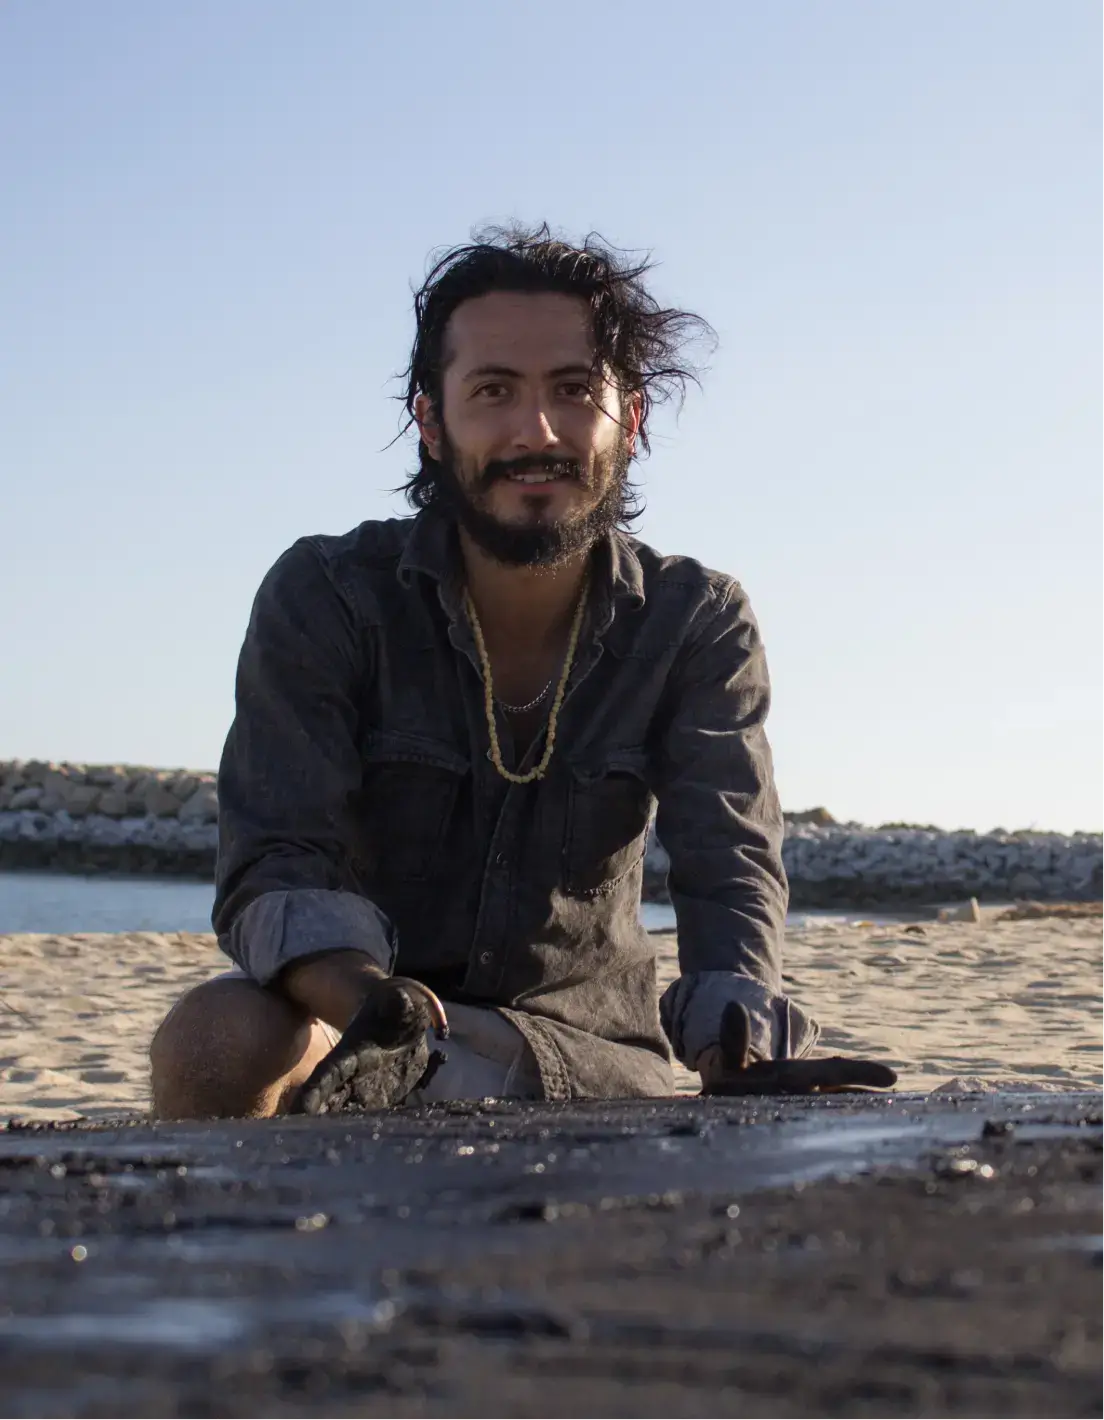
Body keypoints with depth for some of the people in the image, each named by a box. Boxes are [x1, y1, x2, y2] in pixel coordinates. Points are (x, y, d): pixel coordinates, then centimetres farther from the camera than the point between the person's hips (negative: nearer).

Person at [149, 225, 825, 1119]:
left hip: (585, 1052, 2)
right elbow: (274, 876, -19)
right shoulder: (324, 600, -10)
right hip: (349, 1020, -2)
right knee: (221, 1037, -34)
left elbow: (731, 872, -16)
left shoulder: (695, 625, -5)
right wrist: (372, 1002, -44)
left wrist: (736, 1017, -41)